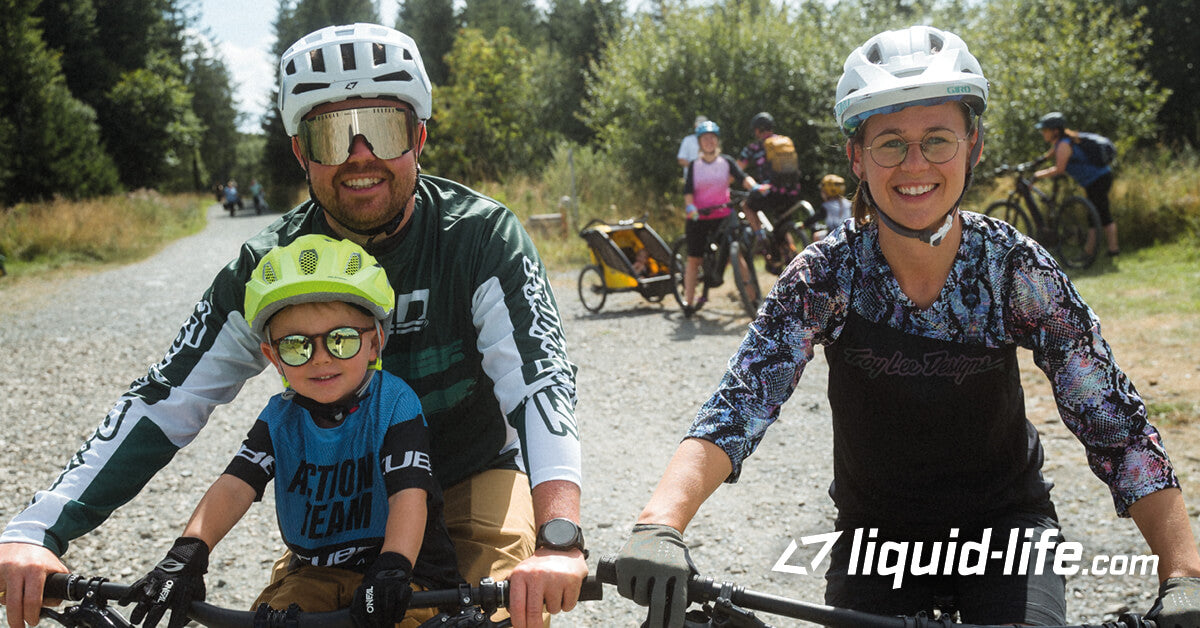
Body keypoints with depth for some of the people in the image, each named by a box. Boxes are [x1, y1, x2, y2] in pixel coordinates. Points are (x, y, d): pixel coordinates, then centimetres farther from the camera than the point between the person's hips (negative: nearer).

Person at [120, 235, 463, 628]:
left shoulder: (394, 402, -12)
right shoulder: (281, 417, 1)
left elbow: (409, 493, -24)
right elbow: (236, 485, -11)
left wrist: (392, 567, -41)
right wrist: (187, 554, -27)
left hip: (407, 576, -4)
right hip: (320, 573, 4)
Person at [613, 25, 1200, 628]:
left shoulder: (1016, 268, -16)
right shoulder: (827, 276, -17)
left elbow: (1117, 426, -15)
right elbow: (735, 408, -27)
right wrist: (659, 526, -45)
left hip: (1005, 524, 0)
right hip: (875, 535, 1)